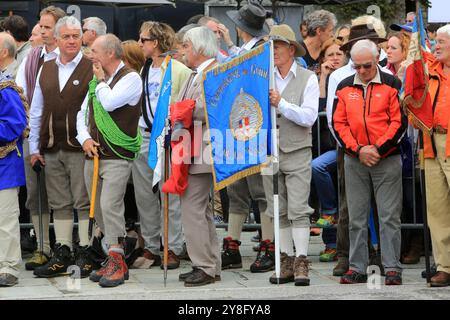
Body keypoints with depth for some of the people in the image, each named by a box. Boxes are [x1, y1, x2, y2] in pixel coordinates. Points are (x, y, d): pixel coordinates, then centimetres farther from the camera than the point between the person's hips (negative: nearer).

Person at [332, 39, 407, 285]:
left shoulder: (391, 85, 1)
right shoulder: (344, 87, 10)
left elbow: (399, 121, -4)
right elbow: (338, 123, 6)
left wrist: (378, 149, -12)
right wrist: (358, 150, -7)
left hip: (387, 160, -3)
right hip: (354, 161, 3)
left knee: (389, 216, -3)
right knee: (356, 218, 6)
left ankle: (392, 269, 0)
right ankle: (357, 268, 11)